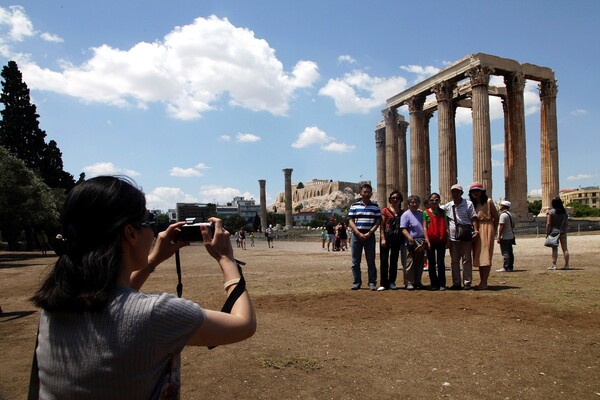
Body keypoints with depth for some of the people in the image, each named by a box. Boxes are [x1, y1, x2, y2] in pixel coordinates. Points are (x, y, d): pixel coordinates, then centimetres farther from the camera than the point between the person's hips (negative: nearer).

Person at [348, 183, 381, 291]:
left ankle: (372, 283, 8)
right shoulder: (354, 206, 5)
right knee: (355, 261, 4)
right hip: (356, 235, 0)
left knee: (371, 261, 2)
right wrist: (359, 234, -11)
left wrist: (369, 233, -11)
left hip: (370, 235, 0)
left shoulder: (375, 206, 7)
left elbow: (378, 221, 2)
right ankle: (357, 282, 13)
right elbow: (351, 221, 0)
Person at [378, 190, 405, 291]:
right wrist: (382, 238, -13)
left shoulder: (402, 212, 11)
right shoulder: (385, 210, 1)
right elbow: (381, 225, -4)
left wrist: (403, 240, 5)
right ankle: (383, 283, 1)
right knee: (384, 260, -3)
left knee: (394, 260, 9)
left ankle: (392, 282, 17)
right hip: (386, 236, -3)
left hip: (397, 238, 4)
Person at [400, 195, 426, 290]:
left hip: (421, 242, 6)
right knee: (410, 263, -5)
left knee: (420, 263, 10)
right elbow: (403, 228, -12)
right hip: (411, 242, -6)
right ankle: (409, 283, 0)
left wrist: (425, 239, 10)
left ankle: (417, 282, 20)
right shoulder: (406, 215, -4)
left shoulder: (421, 214, 15)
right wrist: (409, 237, -27)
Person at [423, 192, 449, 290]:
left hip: (441, 241, 0)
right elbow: (424, 227, -1)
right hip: (430, 241, 0)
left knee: (441, 263, -1)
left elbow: (446, 227, 4)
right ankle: (434, 284, 13)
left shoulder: (443, 212, 7)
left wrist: (447, 240, -6)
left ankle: (442, 284, 4)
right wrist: (427, 241, -8)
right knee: (431, 263, 5)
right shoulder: (426, 212, 3)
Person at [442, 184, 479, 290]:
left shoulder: (468, 204, 1)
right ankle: (456, 282, 15)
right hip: (453, 236, 4)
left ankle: (467, 282, 7)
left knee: (466, 260, 2)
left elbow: (473, 218, -4)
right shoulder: (448, 205, 9)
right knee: (454, 261, 7)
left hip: (465, 236, -3)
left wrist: (476, 230, -14)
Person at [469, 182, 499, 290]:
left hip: (486, 229, -5)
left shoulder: (488, 201, -1)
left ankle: (484, 283, -8)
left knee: (485, 255, -7)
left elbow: (496, 217, 0)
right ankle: (482, 282, 14)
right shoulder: (472, 204, 13)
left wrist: (493, 231, 1)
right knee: (478, 256, 7)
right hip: (476, 230, 6)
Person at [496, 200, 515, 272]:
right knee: (510, 252, 11)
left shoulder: (503, 215, -16)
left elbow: (501, 226, -20)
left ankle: (506, 268, -7)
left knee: (505, 253, -7)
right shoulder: (510, 214, 15)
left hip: (505, 237, -10)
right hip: (510, 236, 10)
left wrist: (499, 237, -18)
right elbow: (513, 225, 21)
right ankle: (510, 267, 15)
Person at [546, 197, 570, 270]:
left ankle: (554, 265, -2)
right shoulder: (564, 212, 5)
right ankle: (567, 265, 11)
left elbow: (548, 224, -13)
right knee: (565, 248, 7)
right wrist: (565, 231, 18)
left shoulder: (550, 212, -10)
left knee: (554, 249, -2)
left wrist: (547, 233, -7)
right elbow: (567, 223, 8)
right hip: (563, 232, 4)